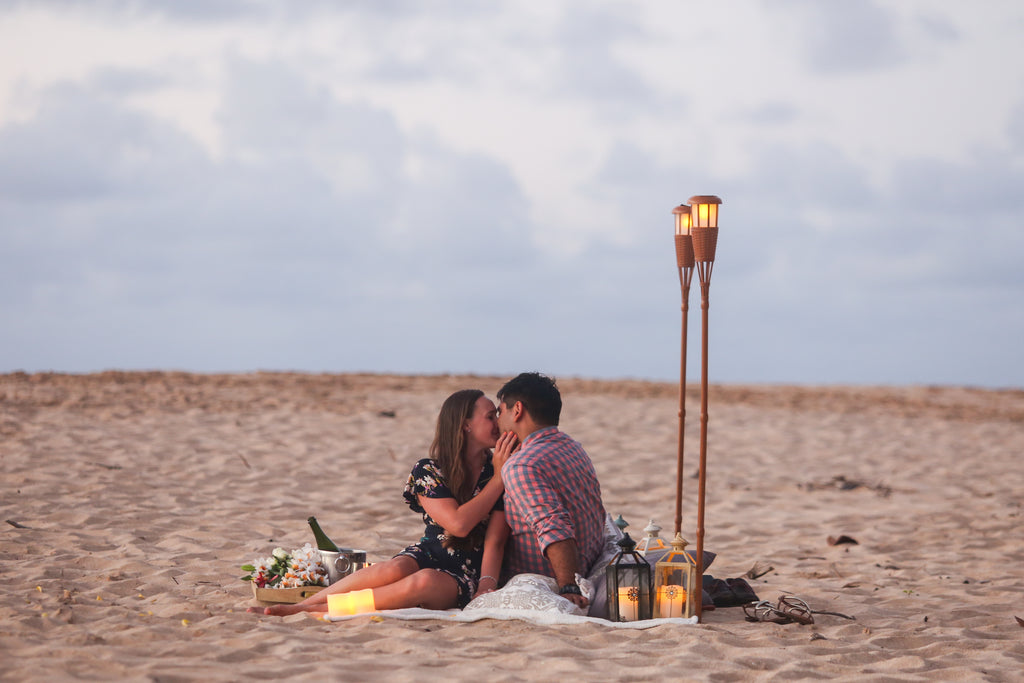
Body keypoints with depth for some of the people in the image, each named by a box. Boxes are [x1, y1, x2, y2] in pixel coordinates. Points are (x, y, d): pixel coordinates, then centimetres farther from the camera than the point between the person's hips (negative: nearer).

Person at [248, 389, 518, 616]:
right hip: (428, 554, 1)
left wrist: (486, 587, -25)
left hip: (470, 572, -1)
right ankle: (303, 604, -30)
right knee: (393, 570, -36)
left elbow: (494, 541, -7)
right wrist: (498, 478, -13)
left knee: (425, 581, -36)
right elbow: (458, 524, -15)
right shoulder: (428, 471, 0)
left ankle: (316, 608, -34)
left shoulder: (502, 471, 1)